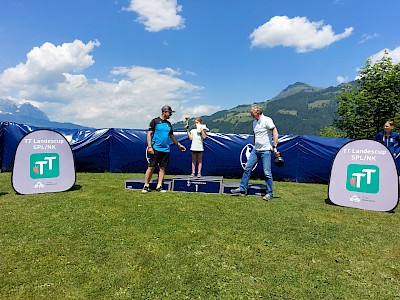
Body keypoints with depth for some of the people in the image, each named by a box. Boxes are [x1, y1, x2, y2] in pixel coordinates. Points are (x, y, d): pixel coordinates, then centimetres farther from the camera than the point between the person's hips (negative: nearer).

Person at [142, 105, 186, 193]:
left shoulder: (168, 124, 16)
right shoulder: (155, 121, -1)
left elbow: (172, 136, 23)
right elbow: (149, 134, -4)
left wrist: (179, 144, 21)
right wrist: (149, 147, -13)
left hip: (166, 150, 6)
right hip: (156, 149, -5)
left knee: (162, 168, 5)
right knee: (151, 167, -4)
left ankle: (159, 186, 12)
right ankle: (146, 186, 5)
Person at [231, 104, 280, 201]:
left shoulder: (267, 120, -10)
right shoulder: (254, 122, 13)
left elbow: (275, 133, -13)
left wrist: (274, 147, -18)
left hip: (266, 150, -7)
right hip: (255, 150, 7)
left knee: (267, 173, -3)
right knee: (247, 168, 4)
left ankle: (269, 193, 10)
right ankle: (242, 189, 13)